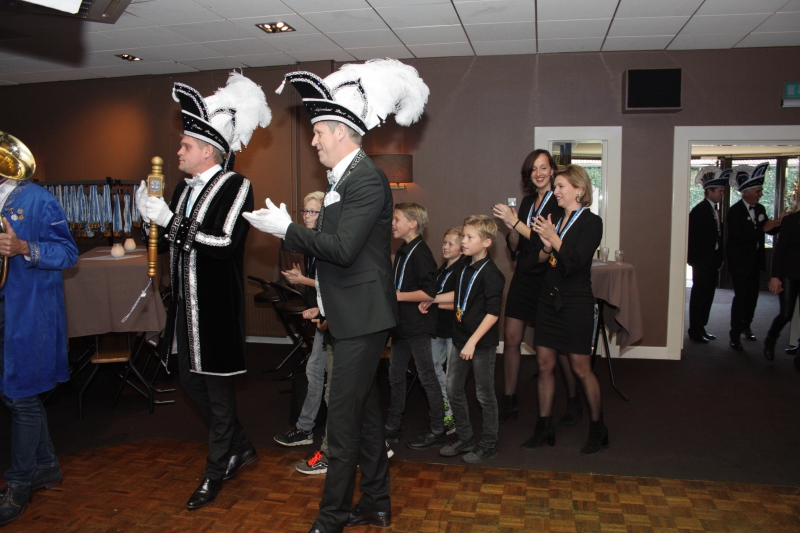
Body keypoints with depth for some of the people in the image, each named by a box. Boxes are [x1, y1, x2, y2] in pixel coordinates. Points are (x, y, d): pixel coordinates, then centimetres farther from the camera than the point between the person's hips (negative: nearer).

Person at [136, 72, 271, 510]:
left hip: (216, 308, -9)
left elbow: (225, 244, -23)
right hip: (186, 305, 9)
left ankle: (216, 473, 21)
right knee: (190, 381, 16)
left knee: (217, 388, 3)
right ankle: (240, 449, 33)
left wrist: (171, 221, -22)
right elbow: (167, 243, 17)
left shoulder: (235, 187, -12)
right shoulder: (184, 188, 13)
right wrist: (154, 218, -3)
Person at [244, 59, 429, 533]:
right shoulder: (344, 178, 14)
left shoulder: (367, 179, -16)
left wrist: (287, 229, -16)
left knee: (344, 417, -2)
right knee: (365, 410, 17)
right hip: (353, 316, 10)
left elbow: (342, 248, -24)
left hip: (364, 316, -10)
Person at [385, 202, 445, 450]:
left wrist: (397, 296, -21)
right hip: (401, 324, 10)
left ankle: (437, 431, 12)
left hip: (417, 325, -9)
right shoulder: (402, 251, 13)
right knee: (396, 376, 15)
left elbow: (429, 293, -23)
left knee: (427, 377, 1)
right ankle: (392, 427, 26)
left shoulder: (421, 253, -16)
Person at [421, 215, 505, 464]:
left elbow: (493, 313, -21)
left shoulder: (491, 273, -18)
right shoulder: (463, 267, 6)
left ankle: (488, 446, 21)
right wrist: (432, 300, 21)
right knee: (453, 389, 14)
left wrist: (473, 341, -24)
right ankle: (464, 438, 30)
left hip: (482, 343, -8)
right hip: (460, 339, 8)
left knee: (484, 395, 5)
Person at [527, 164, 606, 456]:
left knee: (581, 368, 3)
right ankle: (544, 426, 20)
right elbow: (538, 261, 7)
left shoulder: (591, 222, -8)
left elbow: (574, 263, -17)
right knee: (544, 365, 8)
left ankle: (598, 427, 21)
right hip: (549, 299, 6)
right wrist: (545, 247, -12)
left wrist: (554, 239, -23)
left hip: (576, 303, -6)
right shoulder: (554, 220, 9)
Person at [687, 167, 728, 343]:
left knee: (708, 294, 12)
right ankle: (694, 330, 7)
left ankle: (700, 327, 21)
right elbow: (692, 236, -14)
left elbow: (718, 234, 13)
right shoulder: (699, 211, -12)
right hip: (702, 260, -8)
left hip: (713, 261, 8)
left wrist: (719, 256, 7)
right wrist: (693, 259, -14)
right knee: (699, 294, -2)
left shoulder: (715, 210, 12)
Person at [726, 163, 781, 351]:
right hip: (740, 261, -7)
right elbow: (739, 235, -25)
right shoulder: (735, 211, -14)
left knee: (753, 295, 14)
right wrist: (763, 228, -27)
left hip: (755, 260, 7)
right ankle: (735, 335, 0)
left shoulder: (760, 209, 8)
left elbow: (770, 230, 9)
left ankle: (746, 326, 31)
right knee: (741, 296, -6)